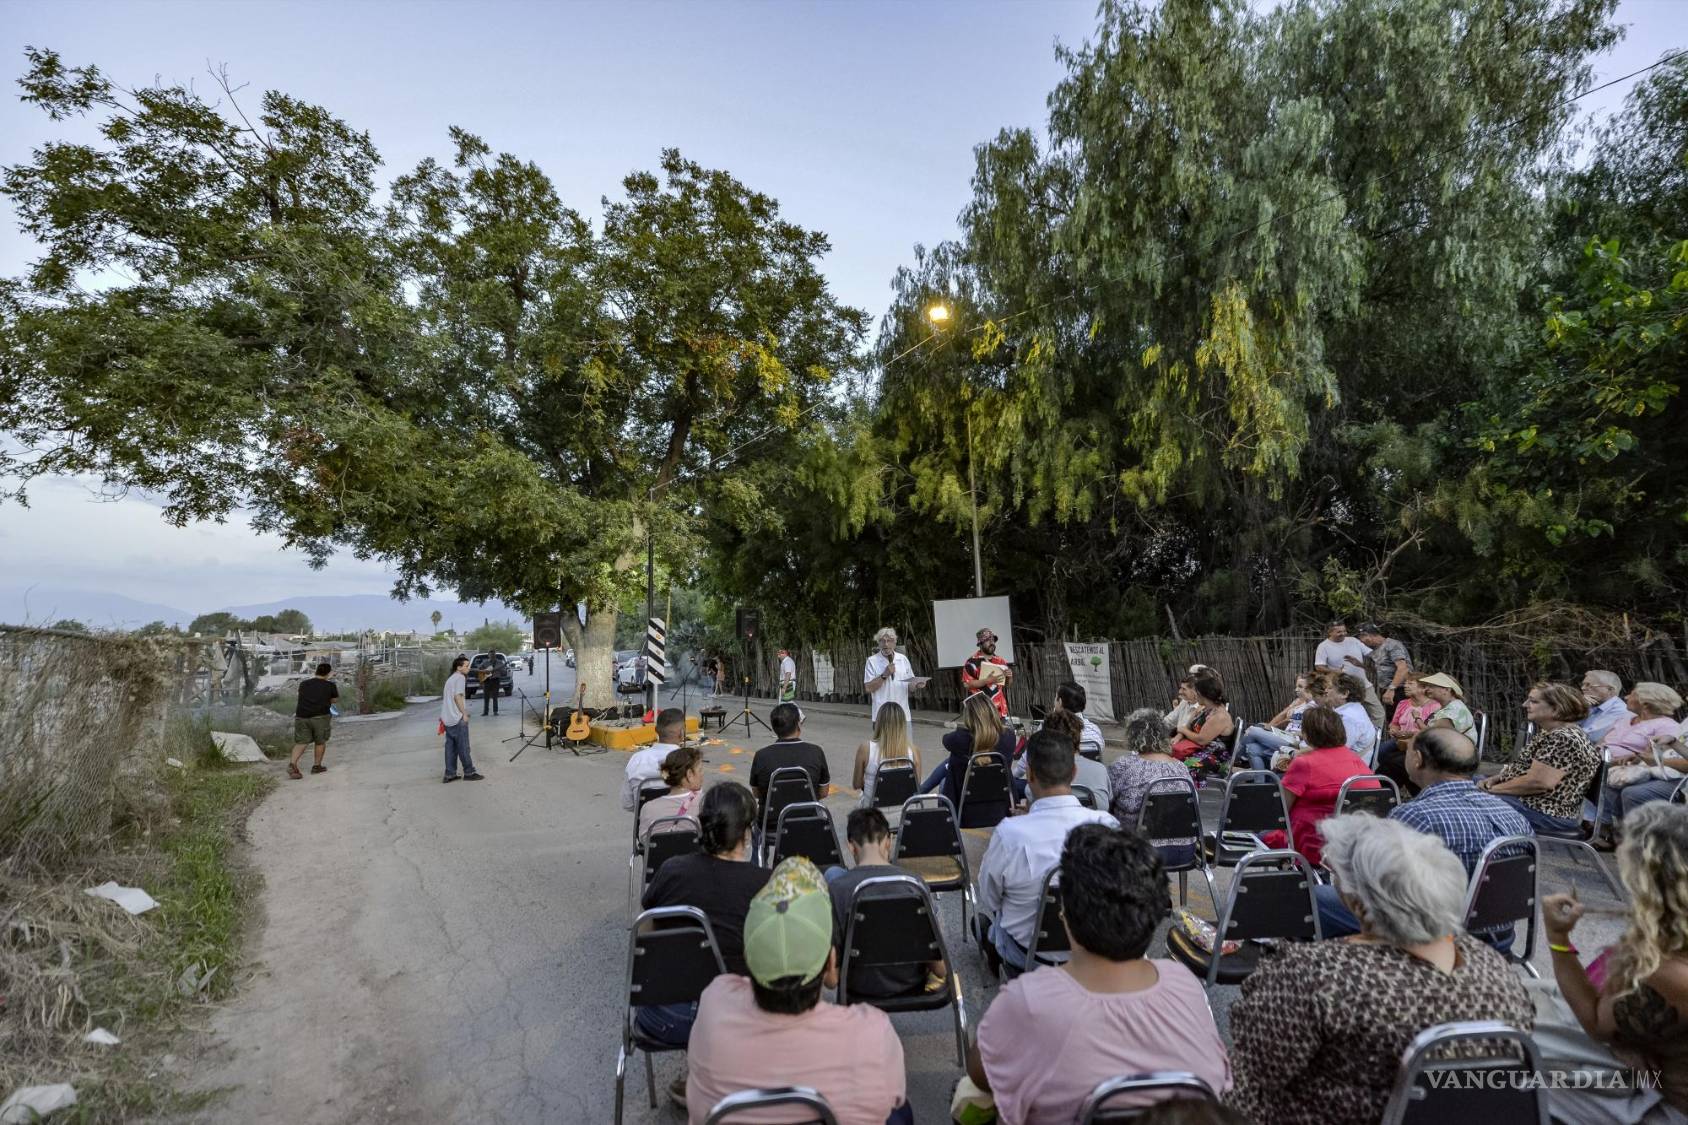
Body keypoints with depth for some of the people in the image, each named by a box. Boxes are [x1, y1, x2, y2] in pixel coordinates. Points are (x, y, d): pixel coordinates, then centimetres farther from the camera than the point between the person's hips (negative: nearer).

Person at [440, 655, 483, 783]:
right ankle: (469, 773, 3)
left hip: (448, 718, 9)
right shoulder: (460, 677, -10)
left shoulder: (450, 678, 19)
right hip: (457, 718, -9)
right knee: (463, 747, -2)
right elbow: (457, 696, -19)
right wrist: (465, 714, -16)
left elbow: (445, 697, 21)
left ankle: (450, 774, 10)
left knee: (451, 747, 9)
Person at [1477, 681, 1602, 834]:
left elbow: (1536, 781, -25)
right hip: (1536, 803, 10)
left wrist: (1493, 789, -15)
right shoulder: (1549, 734, 12)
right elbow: (1525, 768, 19)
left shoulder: (1564, 738, -20)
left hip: (1545, 813, -10)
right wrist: (1494, 779, 3)